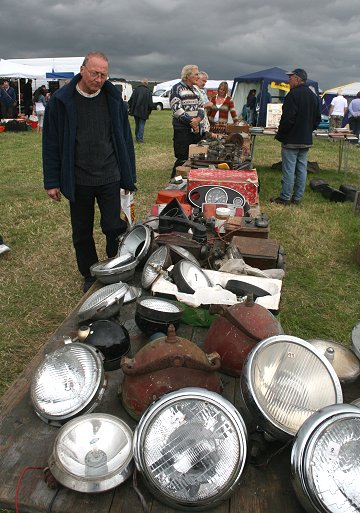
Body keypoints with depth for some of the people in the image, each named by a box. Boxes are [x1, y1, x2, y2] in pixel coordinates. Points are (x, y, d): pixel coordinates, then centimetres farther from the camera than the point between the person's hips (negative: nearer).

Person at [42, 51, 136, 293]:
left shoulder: (114, 98, 1)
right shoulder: (61, 100, -4)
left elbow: (125, 138, 6)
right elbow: (51, 143, -1)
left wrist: (129, 176, 5)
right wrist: (52, 181, -3)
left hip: (110, 179, 0)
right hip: (78, 181, 0)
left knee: (114, 227, -1)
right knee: (82, 233, 11)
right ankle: (90, 276, 30)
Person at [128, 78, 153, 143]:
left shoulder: (136, 89, 1)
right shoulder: (148, 92, -2)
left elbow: (131, 99, 0)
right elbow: (150, 103, -3)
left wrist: (130, 107, 9)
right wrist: (149, 110, 10)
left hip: (135, 110, 2)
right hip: (144, 111, -2)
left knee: (137, 124, 15)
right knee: (141, 125, 2)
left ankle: (137, 137, 21)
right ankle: (140, 138, -4)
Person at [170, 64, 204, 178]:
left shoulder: (195, 89, 17)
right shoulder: (177, 88, -6)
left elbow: (201, 106, 15)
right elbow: (177, 109, -15)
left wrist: (198, 119, -7)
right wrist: (191, 121, -16)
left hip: (196, 129, 7)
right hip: (182, 129, -7)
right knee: (183, 159, -6)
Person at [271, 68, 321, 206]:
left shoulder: (293, 95, -14)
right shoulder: (313, 96, 13)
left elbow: (287, 119, -19)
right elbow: (317, 119, 17)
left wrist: (280, 136, -8)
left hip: (291, 140, -8)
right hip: (306, 140, 8)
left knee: (289, 170, -3)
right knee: (302, 169, 10)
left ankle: (285, 198, 2)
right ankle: (297, 197, 16)